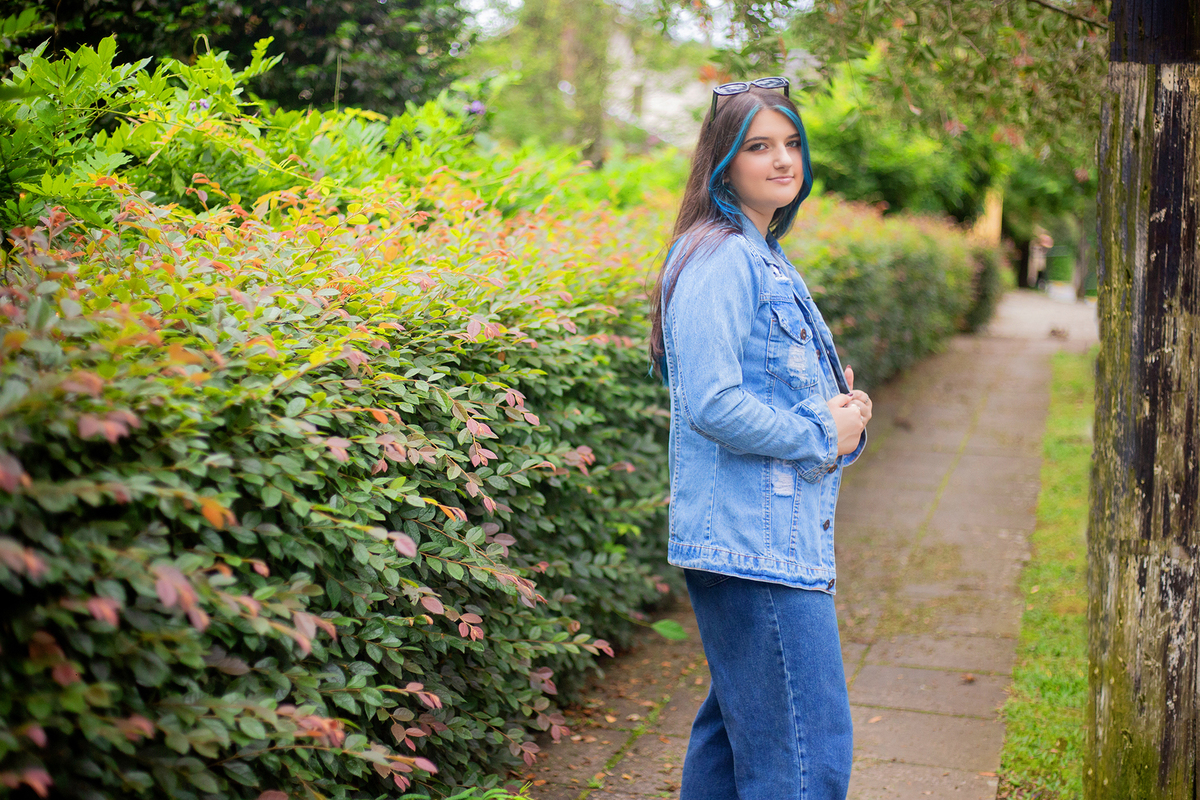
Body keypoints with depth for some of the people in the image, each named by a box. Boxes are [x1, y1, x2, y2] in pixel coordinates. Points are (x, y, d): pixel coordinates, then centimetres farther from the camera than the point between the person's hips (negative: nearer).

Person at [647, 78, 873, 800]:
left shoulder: (767, 259, 18)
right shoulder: (719, 261, -13)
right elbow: (712, 403, -22)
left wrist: (846, 413, 7)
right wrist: (822, 435, -12)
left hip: (785, 540, 10)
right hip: (755, 546, -10)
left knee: (736, 729, 18)